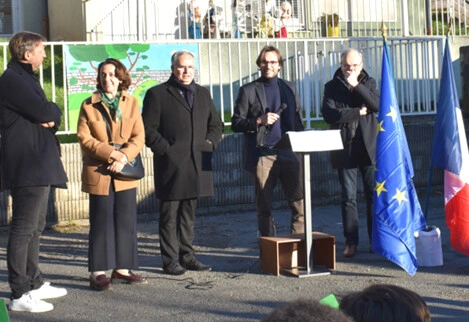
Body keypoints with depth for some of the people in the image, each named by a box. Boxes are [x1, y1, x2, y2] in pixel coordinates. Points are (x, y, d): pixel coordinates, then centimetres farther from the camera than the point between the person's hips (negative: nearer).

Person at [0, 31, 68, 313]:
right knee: (24, 229, -8)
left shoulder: (26, 78, 22)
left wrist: (50, 117, -5)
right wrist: (54, 111, -1)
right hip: (27, 165, -11)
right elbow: (43, 112, -22)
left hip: (40, 166, 11)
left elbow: (46, 115, 17)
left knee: (35, 227, 16)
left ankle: (35, 284, 27)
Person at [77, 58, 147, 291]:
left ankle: (122, 269, 15)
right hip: (98, 173, -2)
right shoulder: (89, 105, 2)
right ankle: (98, 272, 5)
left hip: (125, 172, 3)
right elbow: (84, 138, -4)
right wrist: (110, 153, -15)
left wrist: (124, 157, -14)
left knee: (126, 221, 5)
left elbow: (139, 137, 2)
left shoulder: (131, 103, 7)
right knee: (101, 222, 0)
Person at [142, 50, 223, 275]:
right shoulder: (157, 94, 0)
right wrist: (165, 149, -13)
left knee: (189, 213, 13)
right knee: (169, 214, 0)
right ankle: (170, 260, 6)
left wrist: (209, 143, 5)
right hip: (170, 164, -5)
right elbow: (148, 129, -5)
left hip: (196, 165, 5)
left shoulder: (203, 94, 17)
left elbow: (216, 124, 22)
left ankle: (187, 255, 22)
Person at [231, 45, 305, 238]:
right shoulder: (248, 91, 5)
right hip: (262, 155, -2)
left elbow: (298, 121, 19)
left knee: (300, 203, -2)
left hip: (289, 153, 3)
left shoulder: (290, 88, 15)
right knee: (264, 207, 3)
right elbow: (236, 124, 2)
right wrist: (259, 121, -14)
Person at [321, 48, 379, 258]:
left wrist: (356, 85, -13)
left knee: (374, 195, 2)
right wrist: (358, 112, -8)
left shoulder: (369, 83, 11)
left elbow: (378, 105, -8)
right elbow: (329, 114, -10)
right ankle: (351, 242, 8)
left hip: (369, 148, 1)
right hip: (345, 150, -1)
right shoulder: (332, 87, 6)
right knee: (348, 197, 2)